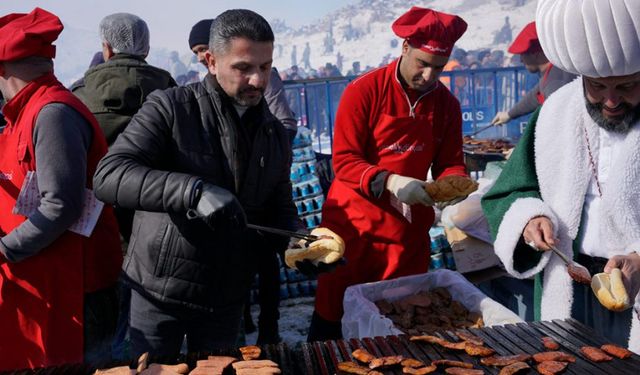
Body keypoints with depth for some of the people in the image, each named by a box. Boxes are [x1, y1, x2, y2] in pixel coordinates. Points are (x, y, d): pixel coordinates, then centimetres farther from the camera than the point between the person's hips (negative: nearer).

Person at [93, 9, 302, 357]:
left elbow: (280, 210, 9)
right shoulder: (170, 108, -14)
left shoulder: (276, 134, 2)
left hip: (227, 299, 4)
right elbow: (108, 176, -24)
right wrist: (194, 191, -38)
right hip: (160, 289, -3)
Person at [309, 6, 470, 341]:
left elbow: (451, 162, 9)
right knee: (330, 315, 6)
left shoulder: (447, 103, 5)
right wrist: (388, 181, -30)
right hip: (353, 223, -4)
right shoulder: (364, 91, -10)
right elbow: (343, 160, -14)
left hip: (408, 229, 4)